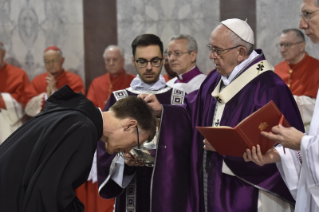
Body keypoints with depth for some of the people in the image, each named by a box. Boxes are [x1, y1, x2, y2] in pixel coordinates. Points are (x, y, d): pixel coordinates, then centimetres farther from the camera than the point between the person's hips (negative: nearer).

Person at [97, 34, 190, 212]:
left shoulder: (180, 101, 5)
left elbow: (191, 149, 4)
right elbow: (105, 151, -1)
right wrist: (124, 161, -18)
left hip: (172, 194, 0)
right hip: (133, 196, 0)